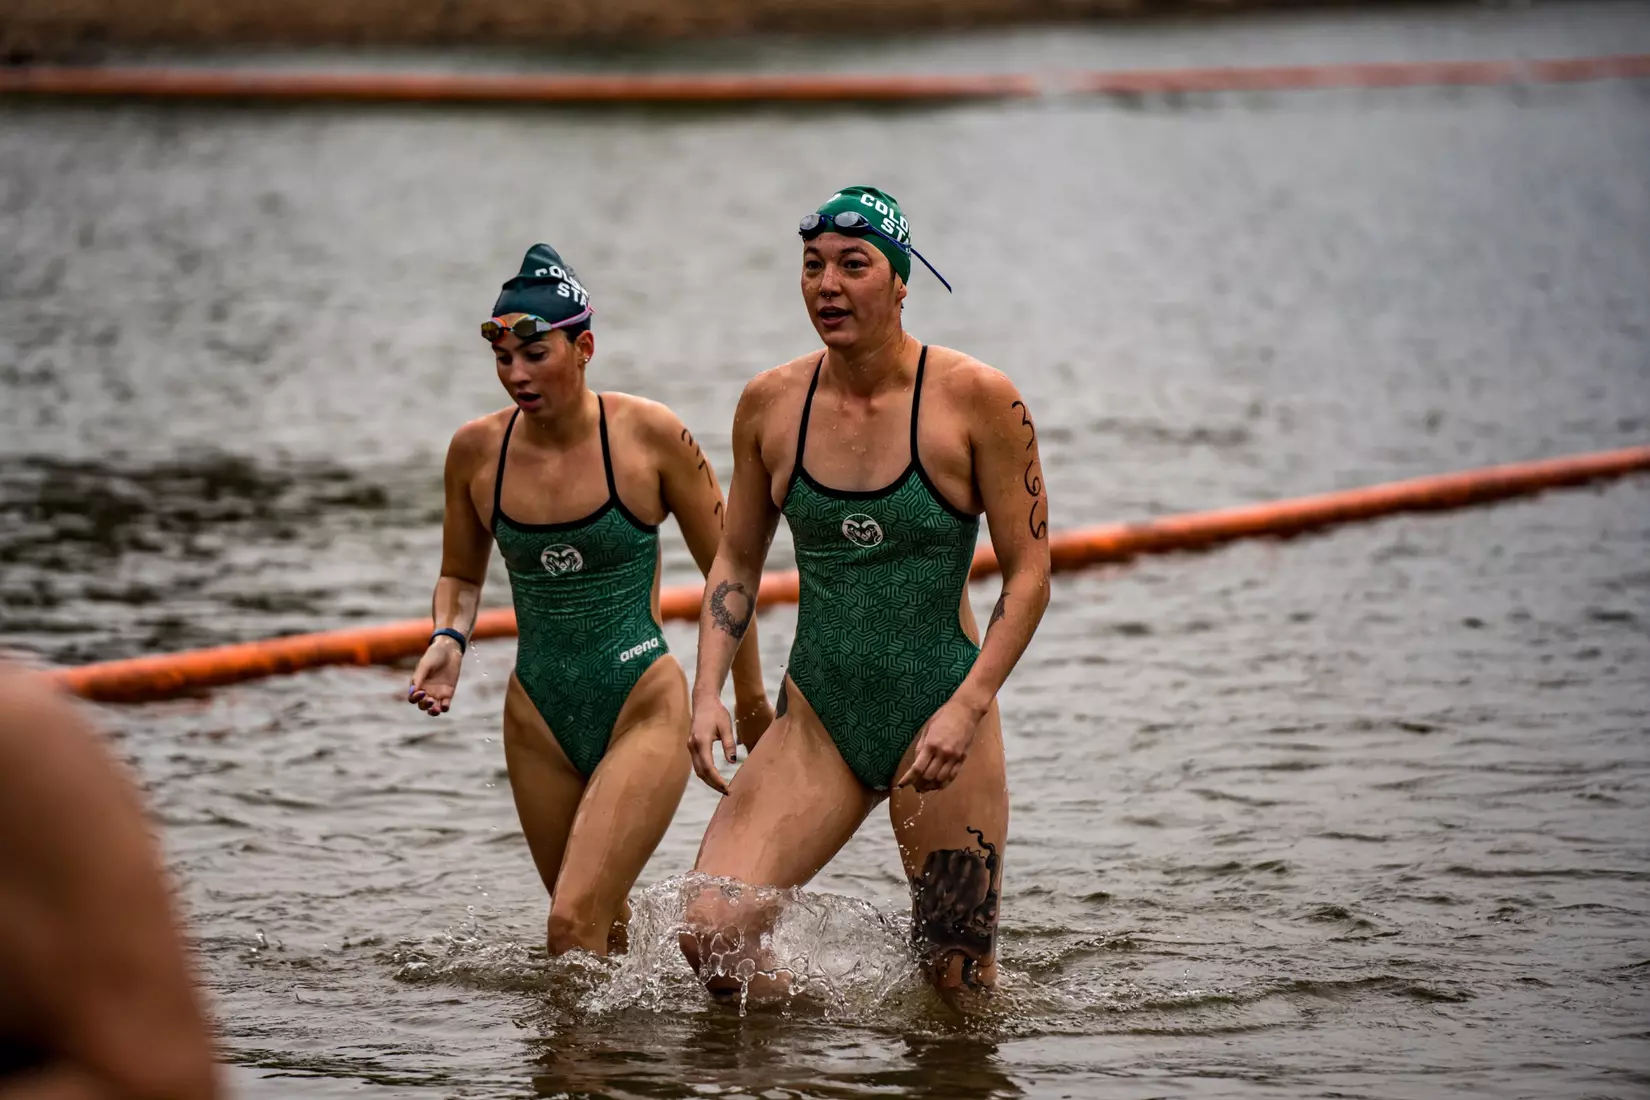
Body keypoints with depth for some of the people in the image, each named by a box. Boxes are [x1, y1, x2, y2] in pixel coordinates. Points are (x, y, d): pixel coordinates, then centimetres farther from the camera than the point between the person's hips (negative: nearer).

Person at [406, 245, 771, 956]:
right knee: (606, 934, 16)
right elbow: (461, 576, 16)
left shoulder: (649, 436, -11)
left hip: (642, 708, -4)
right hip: (540, 720, 4)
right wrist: (448, 640, -7)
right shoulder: (476, 450, -2)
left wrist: (751, 700, 8)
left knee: (574, 924, -20)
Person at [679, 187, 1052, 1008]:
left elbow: (1029, 572, -7)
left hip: (939, 711, -3)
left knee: (958, 985, 2)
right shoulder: (771, 404, 1)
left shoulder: (976, 400, -10)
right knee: (709, 931, -14)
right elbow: (736, 560, 12)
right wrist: (707, 692, 0)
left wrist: (967, 708, -17)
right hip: (816, 721, 3)